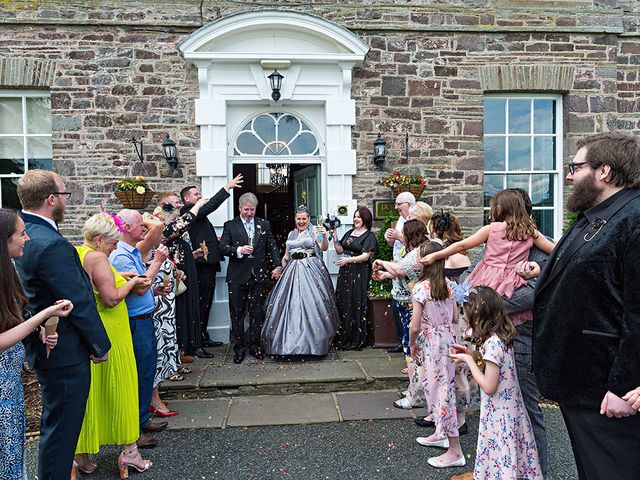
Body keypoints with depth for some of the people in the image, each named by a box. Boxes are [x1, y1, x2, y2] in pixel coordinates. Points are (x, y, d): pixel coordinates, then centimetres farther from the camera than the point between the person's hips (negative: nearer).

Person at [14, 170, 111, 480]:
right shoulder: (52, 245, -27)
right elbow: (80, 302, -23)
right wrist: (101, 345, -11)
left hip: (43, 346, 10)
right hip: (65, 353, -10)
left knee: (54, 424, 27)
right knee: (61, 428, 6)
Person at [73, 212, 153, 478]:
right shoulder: (97, 258, -18)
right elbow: (111, 299, -23)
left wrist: (121, 279, 11)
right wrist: (131, 282, -8)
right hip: (107, 335, -8)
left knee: (89, 393, 15)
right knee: (118, 389, 5)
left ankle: (81, 456, 26)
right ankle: (129, 452, 18)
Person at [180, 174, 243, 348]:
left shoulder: (197, 213, 22)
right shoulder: (188, 211, -10)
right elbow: (211, 205, -24)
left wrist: (214, 239, 8)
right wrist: (227, 187, -23)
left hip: (208, 263, 10)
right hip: (203, 263, -10)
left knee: (206, 303, 15)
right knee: (202, 302, -5)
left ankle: (203, 337, 25)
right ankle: (197, 341, 2)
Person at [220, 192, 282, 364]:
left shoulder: (264, 224, 10)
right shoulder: (230, 225, 5)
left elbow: (272, 247, 8)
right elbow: (222, 247, -3)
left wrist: (277, 266, -3)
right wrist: (238, 250, -20)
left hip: (259, 276, 2)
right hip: (238, 276, -1)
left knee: (257, 312, 6)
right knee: (237, 313, 5)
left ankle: (254, 345, 19)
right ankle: (240, 347, 15)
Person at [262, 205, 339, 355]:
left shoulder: (314, 232, 1)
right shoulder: (291, 234, 15)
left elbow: (324, 248, -13)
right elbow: (286, 256, 20)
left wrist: (324, 236, -31)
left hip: (311, 270, -4)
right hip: (292, 270, 5)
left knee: (310, 302, -7)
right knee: (291, 304, 3)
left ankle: (313, 341, 4)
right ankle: (289, 341, 12)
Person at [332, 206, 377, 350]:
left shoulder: (369, 236, -3)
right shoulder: (349, 233, 17)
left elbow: (365, 256, -13)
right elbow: (339, 251, 17)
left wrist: (349, 259, -24)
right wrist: (334, 237, 4)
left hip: (359, 274, -6)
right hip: (345, 272, 6)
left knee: (356, 305, -4)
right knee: (342, 303, 5)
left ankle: (357, 340, 6)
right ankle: (342, 337, 14)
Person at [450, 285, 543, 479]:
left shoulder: (492, 343, -25)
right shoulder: (502, 337, 3)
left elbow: (488, 387, -22)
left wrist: (468, 360, -14)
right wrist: (470, 356, 6)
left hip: (499, 415, -9)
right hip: (509, 409, 9)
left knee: (501, 460, 6)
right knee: (506, 455, 19)